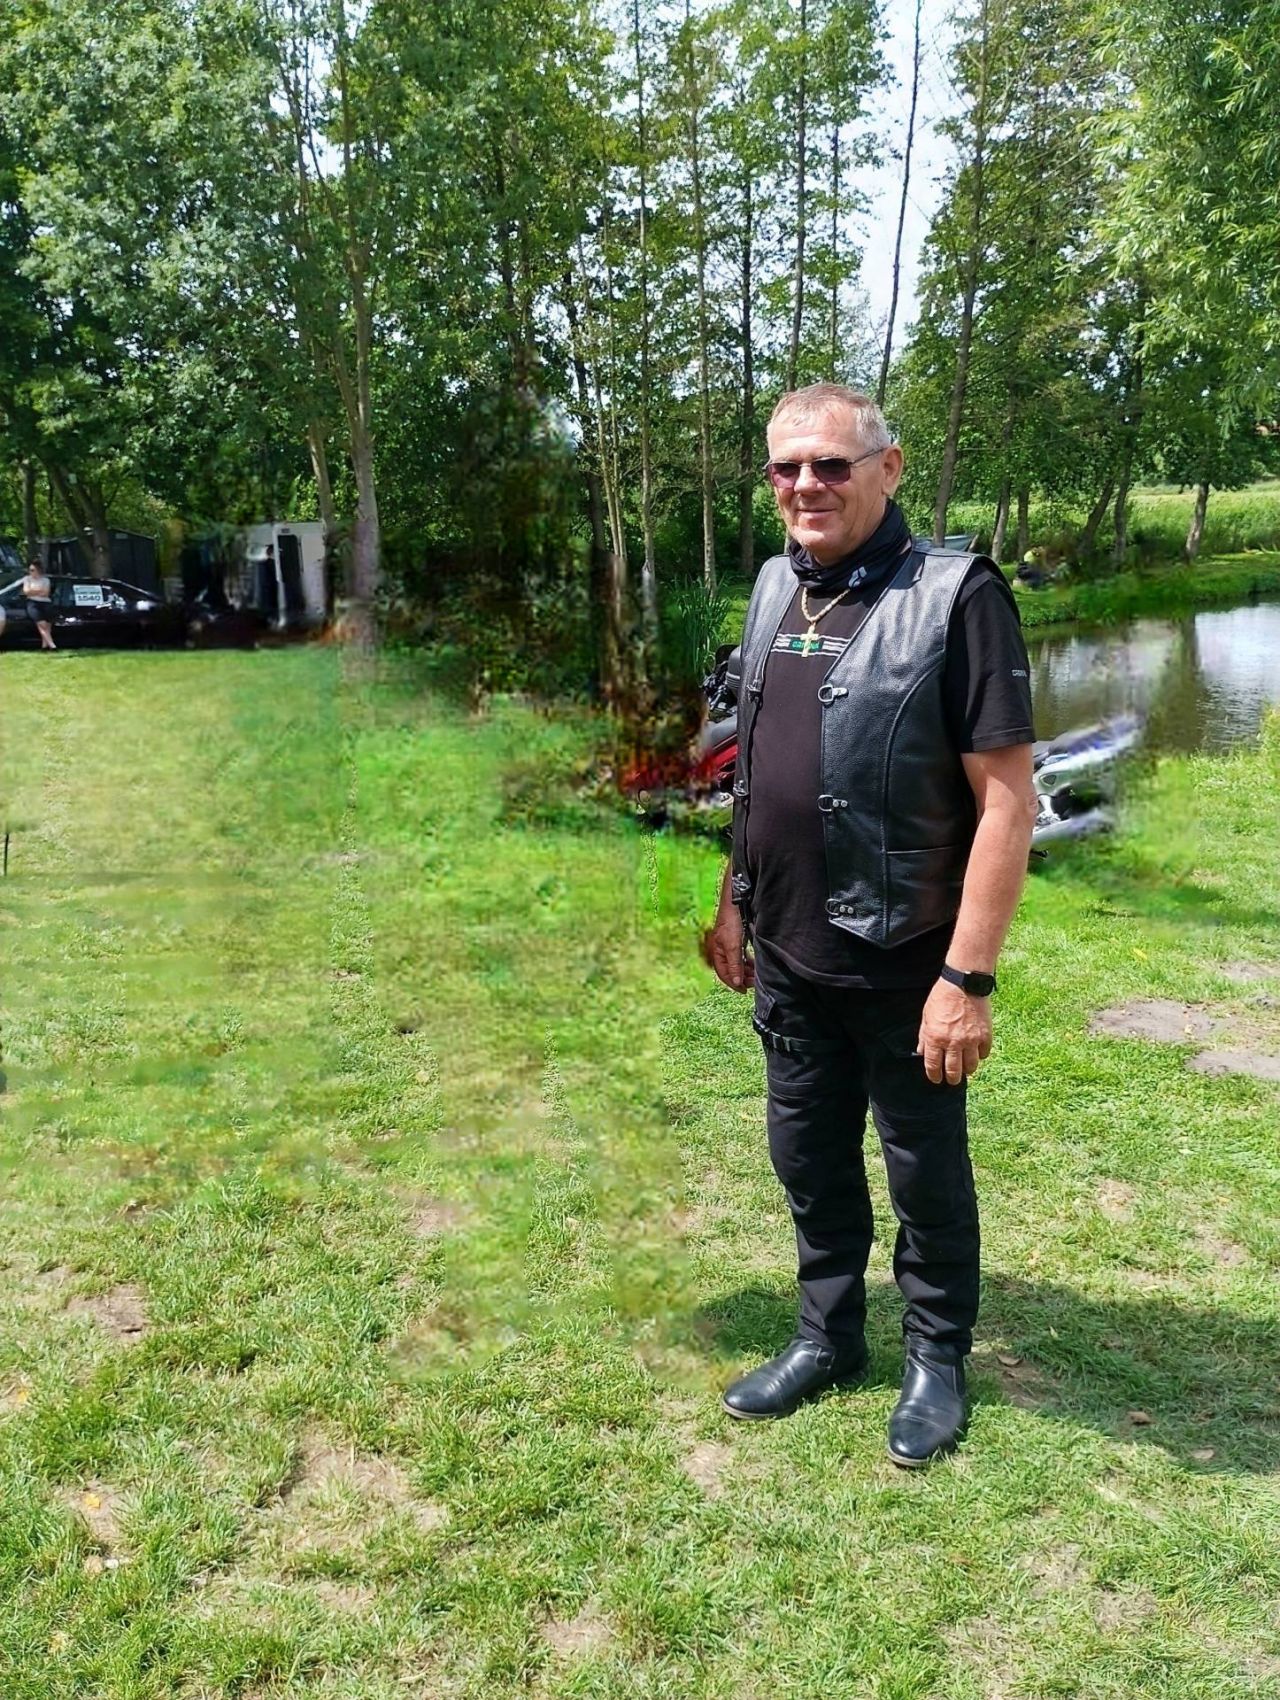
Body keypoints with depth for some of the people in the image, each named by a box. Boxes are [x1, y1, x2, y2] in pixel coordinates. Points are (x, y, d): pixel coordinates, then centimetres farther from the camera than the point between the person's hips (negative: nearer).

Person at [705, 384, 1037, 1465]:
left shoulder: (955, 596, -16)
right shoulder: (777, 586, 5)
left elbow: (1008, 800, -18)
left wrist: (969, 978, -20)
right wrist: (735, 902, 14)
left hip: (903, 967, -6)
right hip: (789, 958, 6)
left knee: (925, 1170, 13)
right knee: (809, 1155, 19)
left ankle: (938, 1358, 35)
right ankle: (829, 1336, 40)